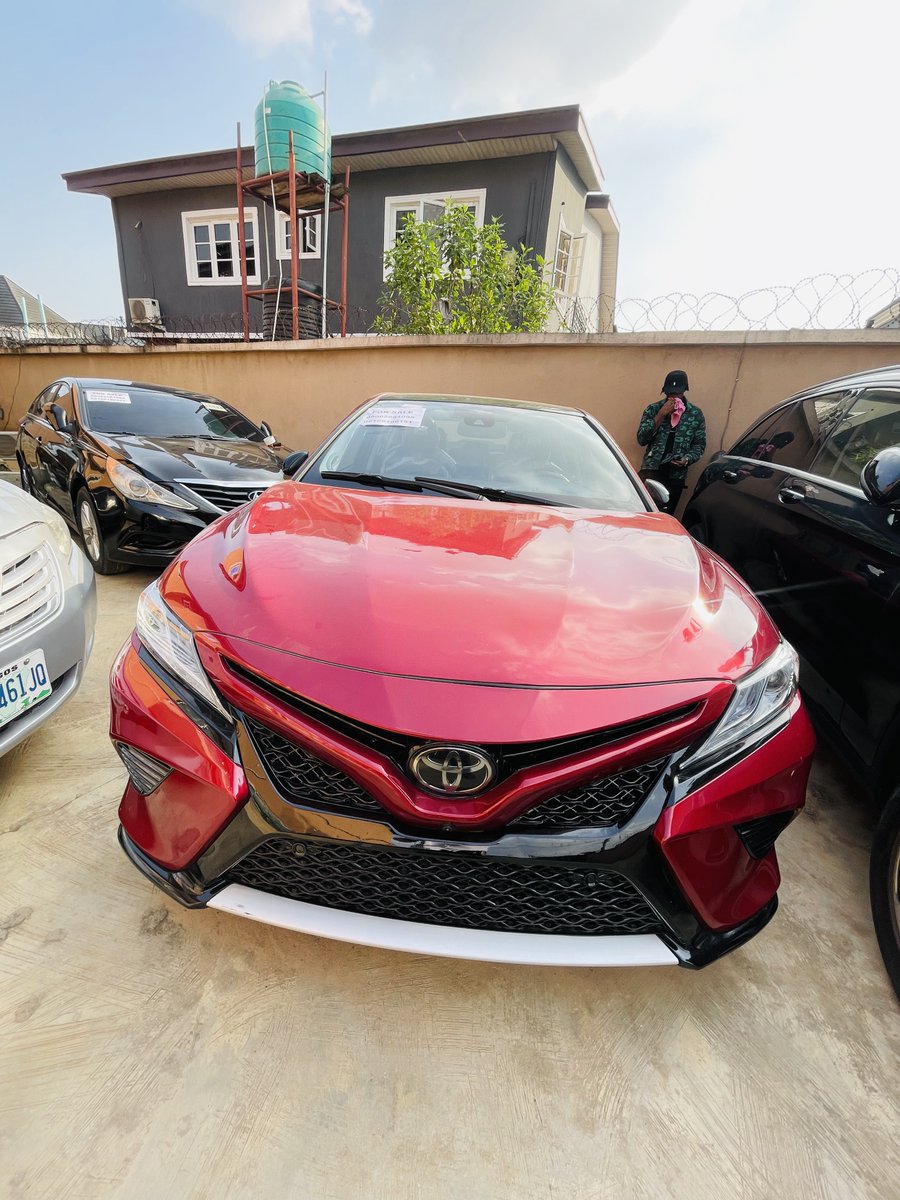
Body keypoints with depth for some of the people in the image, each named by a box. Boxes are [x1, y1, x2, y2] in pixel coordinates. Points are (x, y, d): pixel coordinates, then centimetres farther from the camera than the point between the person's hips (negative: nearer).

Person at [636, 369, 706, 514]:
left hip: (676, 475, 2)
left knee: (665, 515, 4)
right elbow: (641, 439, -5)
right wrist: (661, 415, -12)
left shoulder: (696, 414, 7)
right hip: (651, 471, -1)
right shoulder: (653, 409, 3)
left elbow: (699, 444, 11)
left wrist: (687, 459, -10)